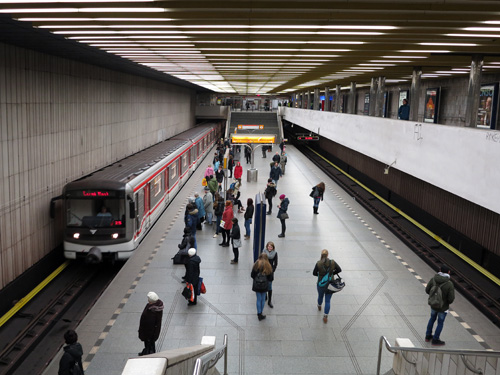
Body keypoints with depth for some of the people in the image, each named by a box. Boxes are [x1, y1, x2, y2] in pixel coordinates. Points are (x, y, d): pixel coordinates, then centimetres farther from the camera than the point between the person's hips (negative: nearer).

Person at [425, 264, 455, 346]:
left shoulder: (433, 279, -15)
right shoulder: (449, 284, -26)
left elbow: (427, 290, -5)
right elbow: (451, 299, -23)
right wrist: (448, 302, 0)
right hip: (443, 307, -4)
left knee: (432, 319, 27)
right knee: (440, 323, 16)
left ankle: (428, 336, 40)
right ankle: (435, 340, 29)